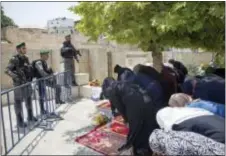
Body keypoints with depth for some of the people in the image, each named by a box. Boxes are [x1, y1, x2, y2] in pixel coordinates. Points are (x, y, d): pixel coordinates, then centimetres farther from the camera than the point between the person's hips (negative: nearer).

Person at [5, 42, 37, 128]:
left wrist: (32, 76, 7)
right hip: (19, 83, -7)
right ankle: (20, 121, 13)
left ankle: (30, 117, 31)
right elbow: (7, 70, -20)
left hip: (27, 82, 7)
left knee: (28, 99, 16)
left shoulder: (26, 58, 8)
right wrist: (16, 76, -32)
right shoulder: (14, 59, -13)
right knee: (18, 101, 2)